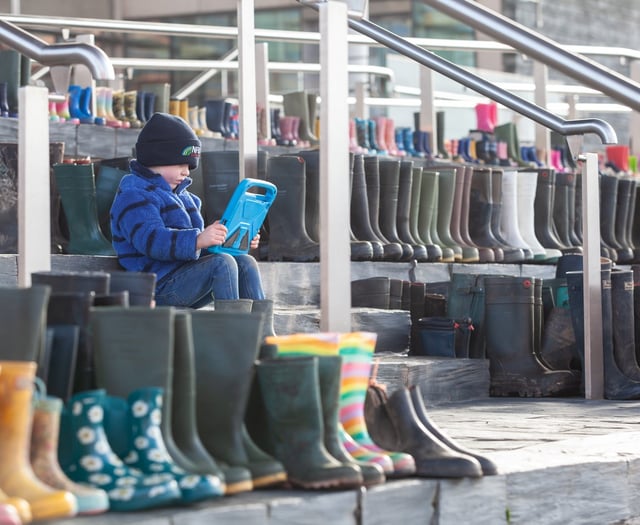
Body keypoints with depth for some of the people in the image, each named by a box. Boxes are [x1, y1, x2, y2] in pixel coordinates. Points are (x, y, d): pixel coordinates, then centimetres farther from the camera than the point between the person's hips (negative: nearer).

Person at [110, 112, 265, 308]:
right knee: (222, 263, -24)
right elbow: (150, 239, -26)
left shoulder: (183, 196, 24)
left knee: (245, 262, -5)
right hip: (159, 288, -9)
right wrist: (198, 240, -39)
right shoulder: (133, 196, -9)